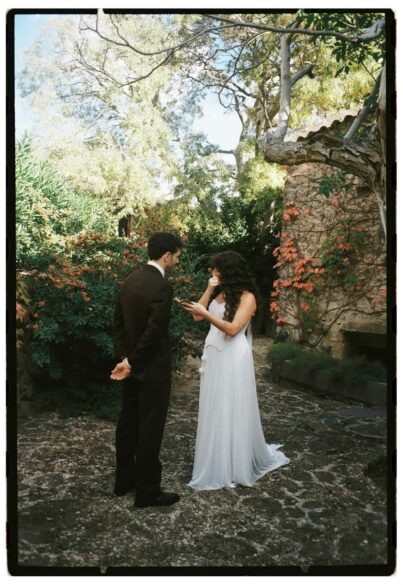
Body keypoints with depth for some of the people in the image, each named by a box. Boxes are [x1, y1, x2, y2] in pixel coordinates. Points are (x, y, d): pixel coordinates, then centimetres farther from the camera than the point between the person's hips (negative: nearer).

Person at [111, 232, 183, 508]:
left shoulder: (130, 280, 6)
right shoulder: (163, 287, -21)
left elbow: (119, 322, 8)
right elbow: (154, 332, -23)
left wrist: (124, 357, 6)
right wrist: (131, 362, -10)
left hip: (133, 365, 9)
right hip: (153, 368, -8)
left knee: (128, 422, 17)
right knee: (150, 428, 2)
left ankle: (124, 478, 31)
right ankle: (147, 490, 15)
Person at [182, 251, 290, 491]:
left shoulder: (247, 297, -10)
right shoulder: (219, 292, 11)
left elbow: (232, 328, -20)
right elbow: (198, 317, 5)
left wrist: (205, 313, -24)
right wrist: (209, 290, -2)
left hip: (233, 358, -7)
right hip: (213, 355, 7)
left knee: (232, 410, 3)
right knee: (214, 409, 11)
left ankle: (238, 465, 21)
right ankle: (217, 463, 26)